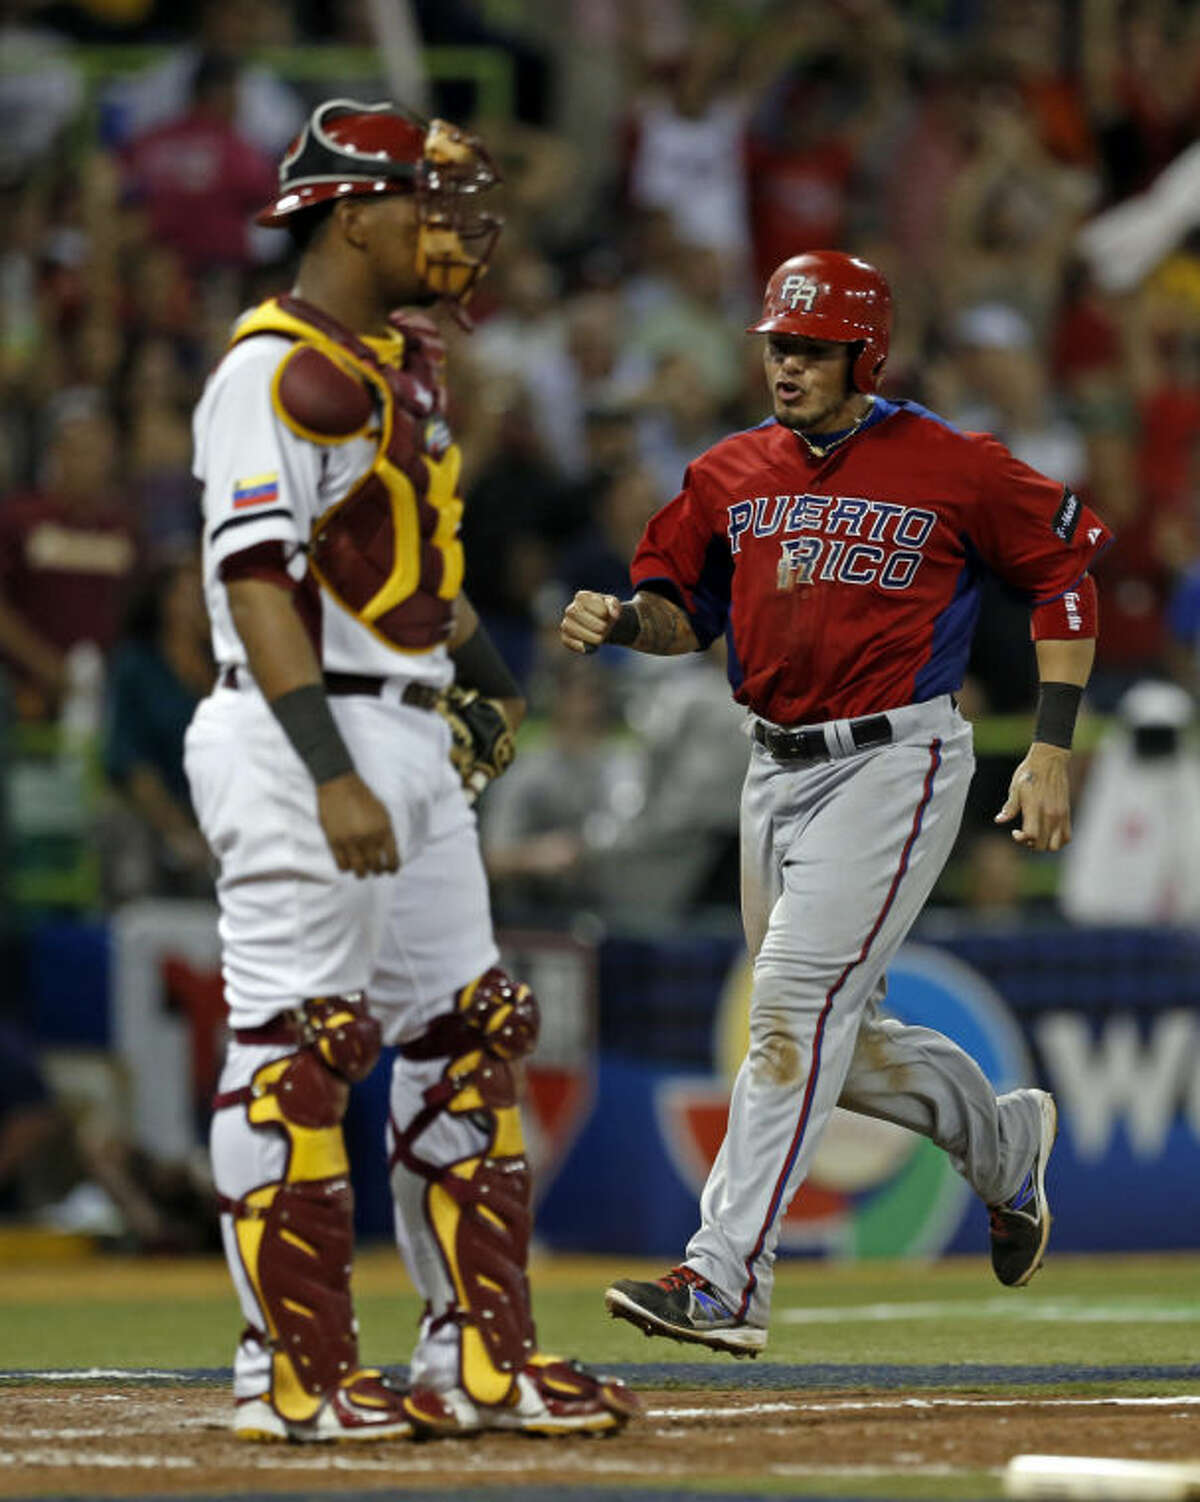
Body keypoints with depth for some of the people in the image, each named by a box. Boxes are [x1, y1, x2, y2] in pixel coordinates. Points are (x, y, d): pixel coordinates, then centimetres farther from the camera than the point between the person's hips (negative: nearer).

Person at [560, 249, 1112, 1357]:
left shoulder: (949, 467, -8)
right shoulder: (731, 475, 8)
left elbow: (1066, 567, -1)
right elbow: (686, 607, 16)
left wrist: (1052, 747, -6)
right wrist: (624, 621, -9)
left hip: (895, 762, -7)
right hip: (778, 769, 7)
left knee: (796, 1003, -18)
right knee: (833, 1037, 14)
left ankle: (726, 1282, -21)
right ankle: (1003, 1138, 42)